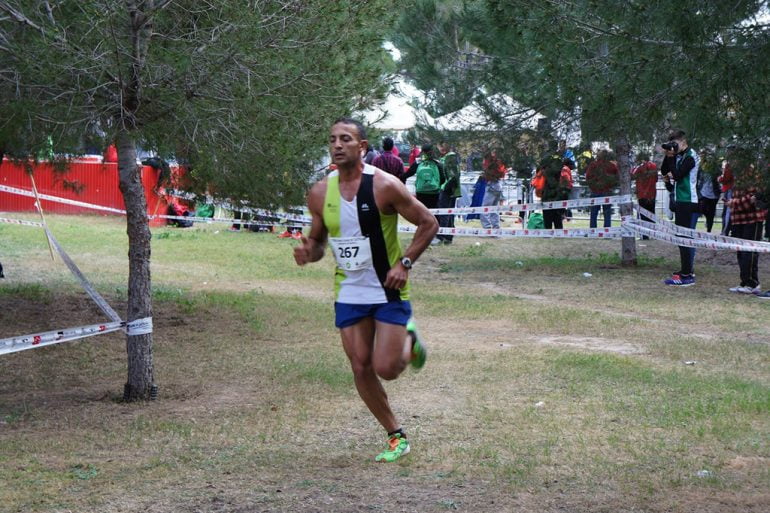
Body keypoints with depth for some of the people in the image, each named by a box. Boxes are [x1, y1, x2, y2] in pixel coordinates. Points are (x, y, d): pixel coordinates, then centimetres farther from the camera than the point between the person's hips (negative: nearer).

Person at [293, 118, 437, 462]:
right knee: (361, 370, 3)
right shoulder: (320, 194, -1)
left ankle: (409, 341, 26)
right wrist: (308, 252, -11)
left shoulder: (384, 186, -15)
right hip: (348, 293, 4)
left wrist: (405, 263, -16)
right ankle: (396, 436, 19)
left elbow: (428, 224, -8)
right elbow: (318, 240, 12)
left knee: (386, 368, -10)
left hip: (389, 291, -4)